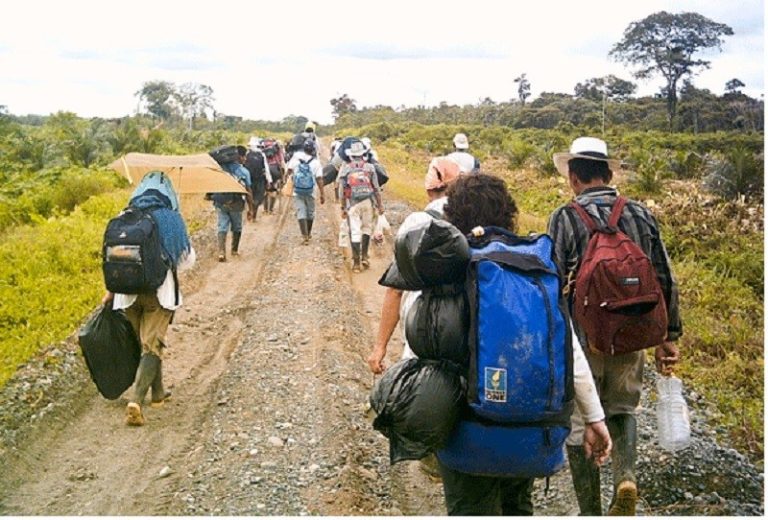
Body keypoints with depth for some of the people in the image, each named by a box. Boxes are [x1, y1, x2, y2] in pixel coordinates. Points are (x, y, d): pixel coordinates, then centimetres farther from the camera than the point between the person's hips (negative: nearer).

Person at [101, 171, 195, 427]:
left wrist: (110, 291, 15)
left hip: (128, 291, 4)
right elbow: (187, 259, 2)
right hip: (159, 291, -3)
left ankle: (158, 393, 33)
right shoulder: (170, 219, -4)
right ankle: (136, 401, -15)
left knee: (144, 343, 19)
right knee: (152, 346, 0)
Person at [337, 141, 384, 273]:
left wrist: (343, 208, 10)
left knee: (355, 231, 3)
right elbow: (376, 188, 4)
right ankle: (364, 256, 12)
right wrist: (380, 205, 11)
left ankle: (356, 262, 4)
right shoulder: (369, 167, 4)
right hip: (367, 202, 1)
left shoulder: (345, 168, 4)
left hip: (352, 203, 0)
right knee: (367, 228, 18)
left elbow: (342, 190, 3)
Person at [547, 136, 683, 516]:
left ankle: (590, 511, 19)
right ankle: (626, 475, 2)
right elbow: (665, 281, 6)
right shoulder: (641, 215, 4)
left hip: (581, 338, -4)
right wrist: (669, 336, 14)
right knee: (622, 409, 25)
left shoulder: (566, 218, -9)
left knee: (578, 424, 11)